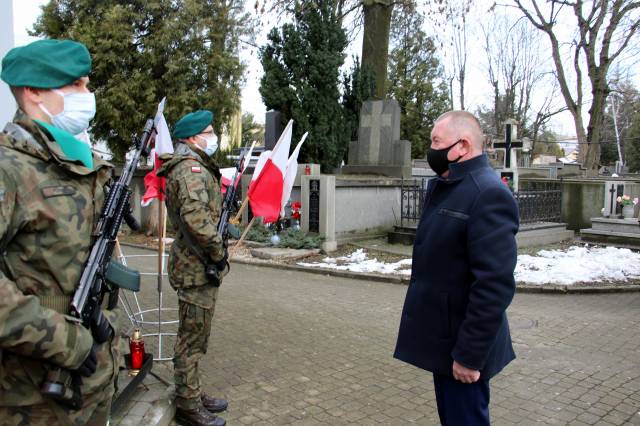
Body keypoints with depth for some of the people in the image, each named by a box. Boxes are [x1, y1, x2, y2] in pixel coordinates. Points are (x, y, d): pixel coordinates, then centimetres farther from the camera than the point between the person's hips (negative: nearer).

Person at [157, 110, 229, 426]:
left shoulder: (196, 167, 17)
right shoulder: (191, 168, -17)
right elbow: (196, 218, -31)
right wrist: (218, 251, -19)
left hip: (198, 265, 10)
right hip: (197, 267, -10)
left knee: (195, 337, 19)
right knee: (192, 339, 1)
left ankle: (193, 395, 33)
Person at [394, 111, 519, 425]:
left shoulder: (489, 194, -20)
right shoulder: (443, 188, 10)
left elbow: (494, 286, -25)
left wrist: (469, 355, -22)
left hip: (461, 347, -9)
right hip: (443, 339, 9)